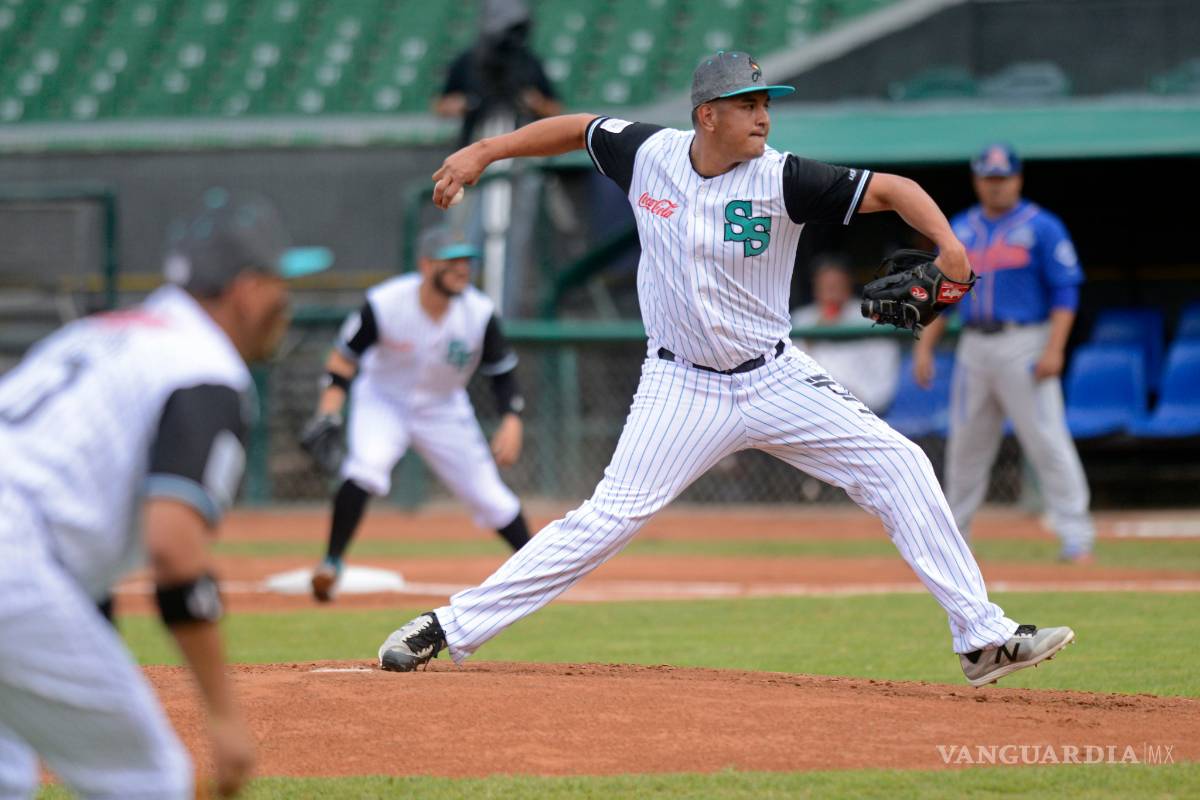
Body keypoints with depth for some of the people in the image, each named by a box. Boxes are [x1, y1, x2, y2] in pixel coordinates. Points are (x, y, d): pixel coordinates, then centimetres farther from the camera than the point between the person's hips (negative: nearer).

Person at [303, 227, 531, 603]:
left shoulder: (479, 313, -19)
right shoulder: (384, 304, -25)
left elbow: (503, 370, -7)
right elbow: (345, 356, -14)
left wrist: (511, 421, -21)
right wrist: (328, 413, -25)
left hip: (443, 411, 2)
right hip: (383, 401, -2)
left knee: (487, 494, 2)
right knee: (366, 468, -30)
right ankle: (331, 564, -21)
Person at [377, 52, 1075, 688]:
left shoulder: (782, 180, -12)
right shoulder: (647, 153, -6)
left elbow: (892, 189, -14)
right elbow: (579, 128, 13)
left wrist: (949, 248, -31)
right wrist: (481, 153, 10)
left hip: (776, 380, 1)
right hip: (684, 390, -1)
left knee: (898, 465, -10)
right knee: (609, 519, -11)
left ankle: (982, 637, -5)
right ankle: (449, 629, -3)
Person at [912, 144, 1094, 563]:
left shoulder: (1042, 227, -2)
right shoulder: (960, 229, 13)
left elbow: (1065, 290, -7)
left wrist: (1054, 349, -17)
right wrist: (925, 346, 10)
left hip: (1025, 345, -5)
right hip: (974, 347, 5)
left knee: (1047, 440, -12)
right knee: (965, 445, 10)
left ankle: (1075, 537, -12)